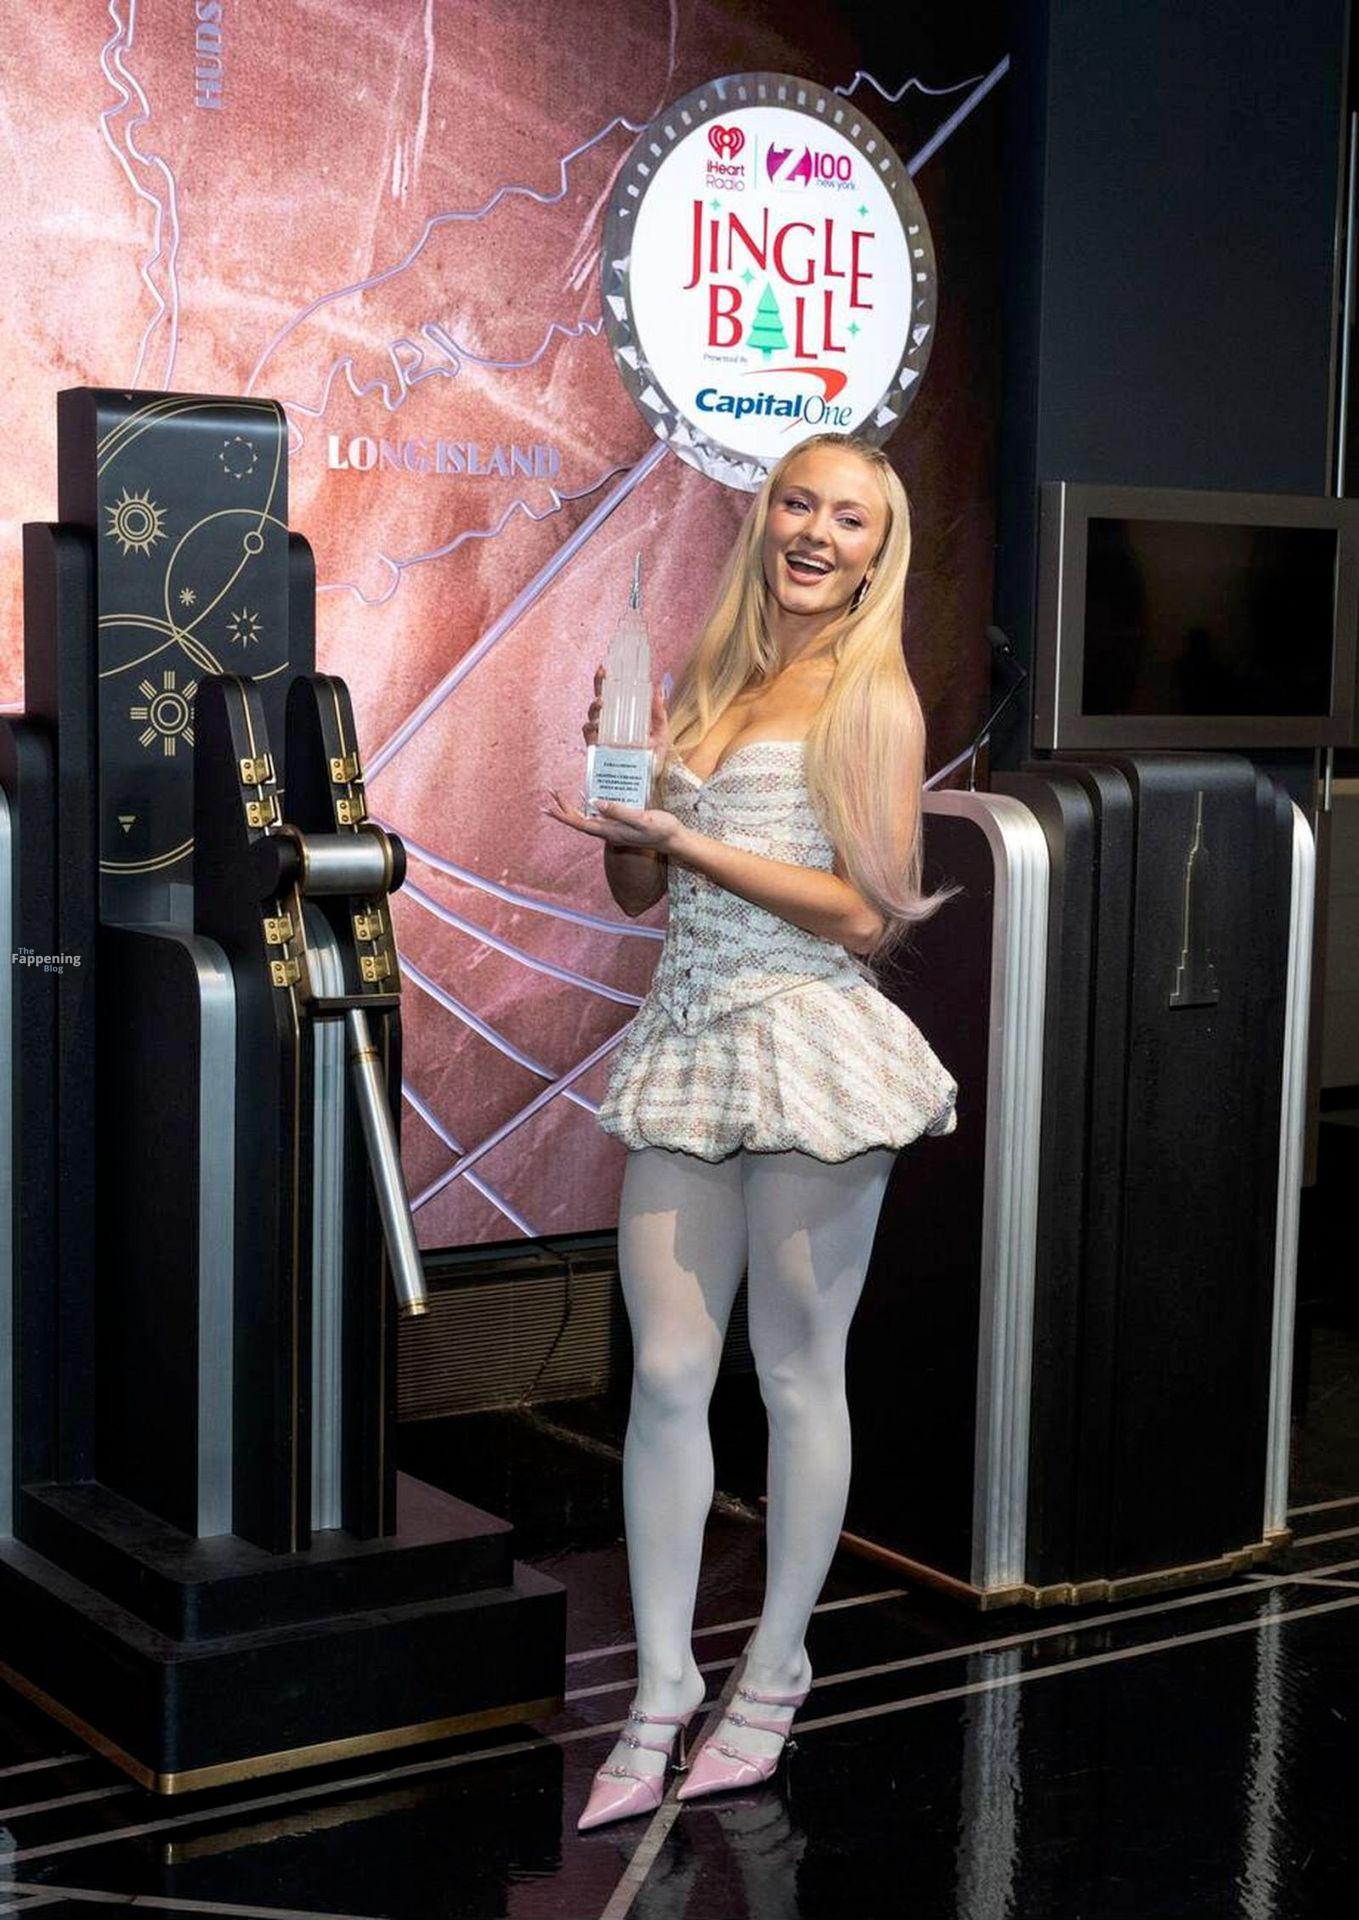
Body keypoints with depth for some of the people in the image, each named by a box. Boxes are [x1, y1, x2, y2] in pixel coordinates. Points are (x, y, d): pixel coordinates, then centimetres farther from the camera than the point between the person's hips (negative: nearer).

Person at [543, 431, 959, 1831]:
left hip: (808, 1045, -5)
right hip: (688, 1041, 5)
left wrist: (688, 838, -14)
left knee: (798, 1374, 5)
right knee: (665, 1376, 3)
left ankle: (774, 1679, 20)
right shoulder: (703, 684, 14)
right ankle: (660, 1693, 12)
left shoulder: (872, 694, -3)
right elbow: (637, 892, 16)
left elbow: (871, 914, -10)